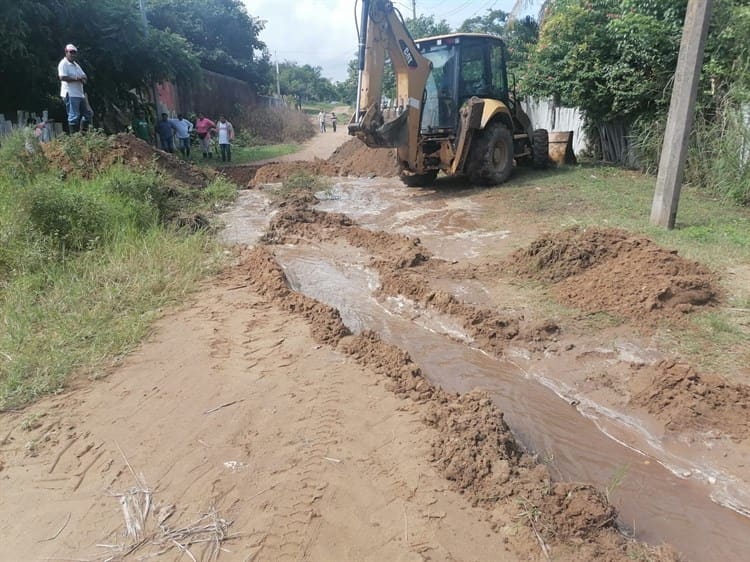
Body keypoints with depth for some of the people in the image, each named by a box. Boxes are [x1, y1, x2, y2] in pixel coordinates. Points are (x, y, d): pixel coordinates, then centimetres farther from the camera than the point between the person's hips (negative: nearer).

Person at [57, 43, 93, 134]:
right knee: (74, 116, -11)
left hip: (80, 94, 9)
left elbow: (84, 77, 18)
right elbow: (63, 77, -18)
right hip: (71, 95, -9)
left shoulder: (76, 64, 21)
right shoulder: (63, 63, -5)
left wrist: (82, 79, -5)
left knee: (88, 114, 10)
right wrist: (76, 78, -14)